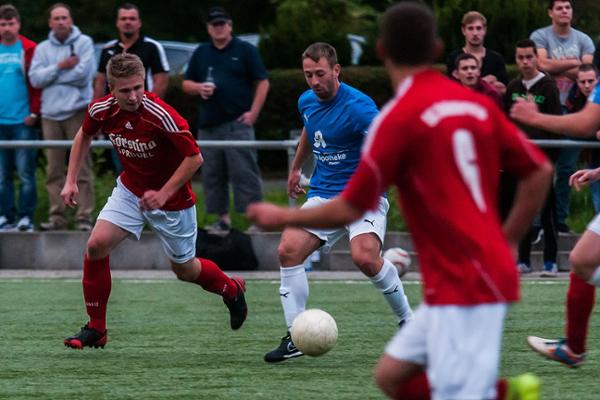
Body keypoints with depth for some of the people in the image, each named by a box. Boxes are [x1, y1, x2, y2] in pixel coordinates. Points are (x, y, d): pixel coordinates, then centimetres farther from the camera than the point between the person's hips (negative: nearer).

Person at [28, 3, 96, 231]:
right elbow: (35, 78, 0)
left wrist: (52, 75, -4)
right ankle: (56, 216, 8)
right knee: (54, 170, 4)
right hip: (50, 114, 4)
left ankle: (84, 217, -4)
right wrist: (60, 67, -10)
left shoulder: (84, 43, 2)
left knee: (82, 167, -5)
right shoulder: (42, 49, 12)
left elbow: (83, 72, -12)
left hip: (77, 111, -4)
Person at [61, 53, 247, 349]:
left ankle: (232, 290, 45)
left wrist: (163, 194, -26)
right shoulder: (101, 110, -15)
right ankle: (95, 329, -3)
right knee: (96, 245, -16)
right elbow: (84, 136, 9)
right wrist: (71, 180, 4)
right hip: (130, 189, 4)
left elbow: (194, 158, -24)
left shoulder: (162, 116, -31)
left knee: (185, 270, 11)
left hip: (171, 198, -4)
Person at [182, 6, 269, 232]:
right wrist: (198, 88, -4)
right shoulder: (201, 53, 16)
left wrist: (253, 112, -8)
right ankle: (222, 218, 12)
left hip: (237, 123, -5)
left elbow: (262, 83, 2)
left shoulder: (245, 51, 4)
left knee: (244, 172, -10)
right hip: (209, 124, 5)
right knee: (212, 175, 5)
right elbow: (186, 84, 19)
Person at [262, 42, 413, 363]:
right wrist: (296, 168, 36)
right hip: (322, 195, 7)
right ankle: (294, 338, -5)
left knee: (365, 257, -28)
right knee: (288, 250, -13)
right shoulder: (307, 102, 6)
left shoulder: (358, 106, -18)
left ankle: (407, 321, -4)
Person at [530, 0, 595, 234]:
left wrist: (557, 67, -6)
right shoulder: (540, 37, 3)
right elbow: (544, 64, -13)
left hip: (573, 109, 3)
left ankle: (560, 218, 12)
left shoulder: (583, 40, 10)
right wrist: (574, 63, -4)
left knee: (567, 168, 4)